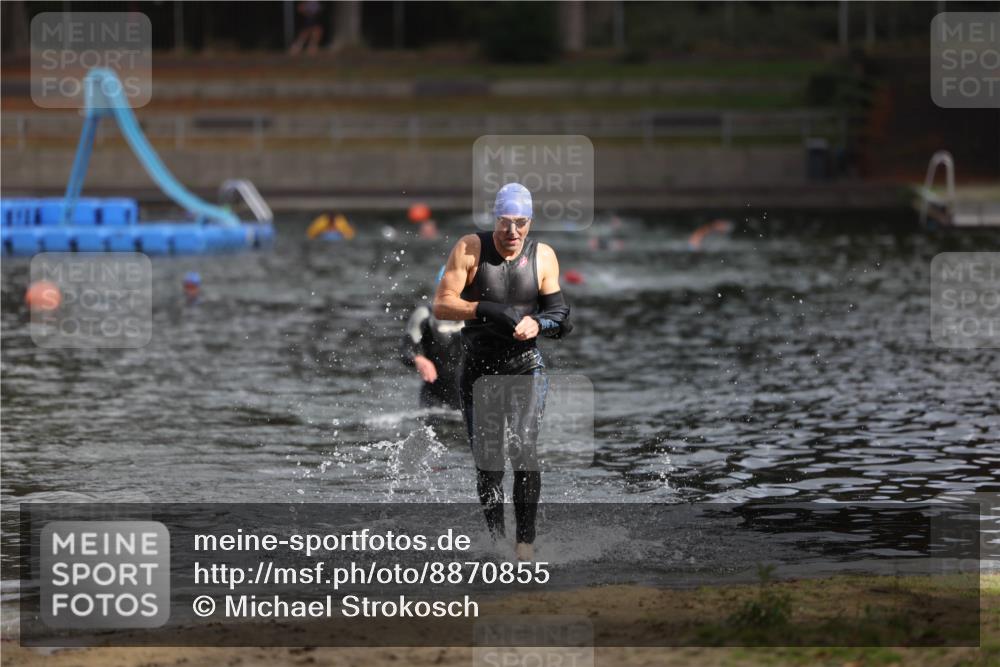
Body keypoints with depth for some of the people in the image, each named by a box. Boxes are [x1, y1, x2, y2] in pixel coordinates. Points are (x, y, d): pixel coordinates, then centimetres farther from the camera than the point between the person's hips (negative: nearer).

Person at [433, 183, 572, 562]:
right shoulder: (470, 249, -6)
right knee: (486, 463, 3)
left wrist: (539, 323, -21)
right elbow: (441, 305, -11)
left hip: (526, 368, 0)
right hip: (479, 370, 0)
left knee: (524, 452, -17)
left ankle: (525, 542, -14)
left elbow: (560, 314, 3)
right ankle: (496, 540, 19)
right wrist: (486, 310, -27)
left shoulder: (543, 257, 0)